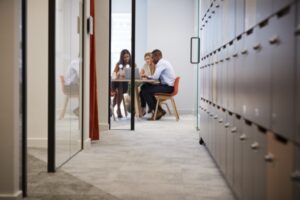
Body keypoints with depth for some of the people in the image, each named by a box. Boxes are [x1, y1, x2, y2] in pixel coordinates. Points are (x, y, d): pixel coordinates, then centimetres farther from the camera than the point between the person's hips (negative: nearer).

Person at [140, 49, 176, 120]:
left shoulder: (161, 63, -13)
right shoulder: (164, 62, 18)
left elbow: (155, 77, -21)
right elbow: (158, 77, 18)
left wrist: (148, 77, -1)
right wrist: (148, 76, 6)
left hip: (168, 87, -10)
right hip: (168, 86, 10)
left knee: (145, 91, -14)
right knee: (146, 87, 16)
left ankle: (157, 112, -4)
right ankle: (160, 110, 13)